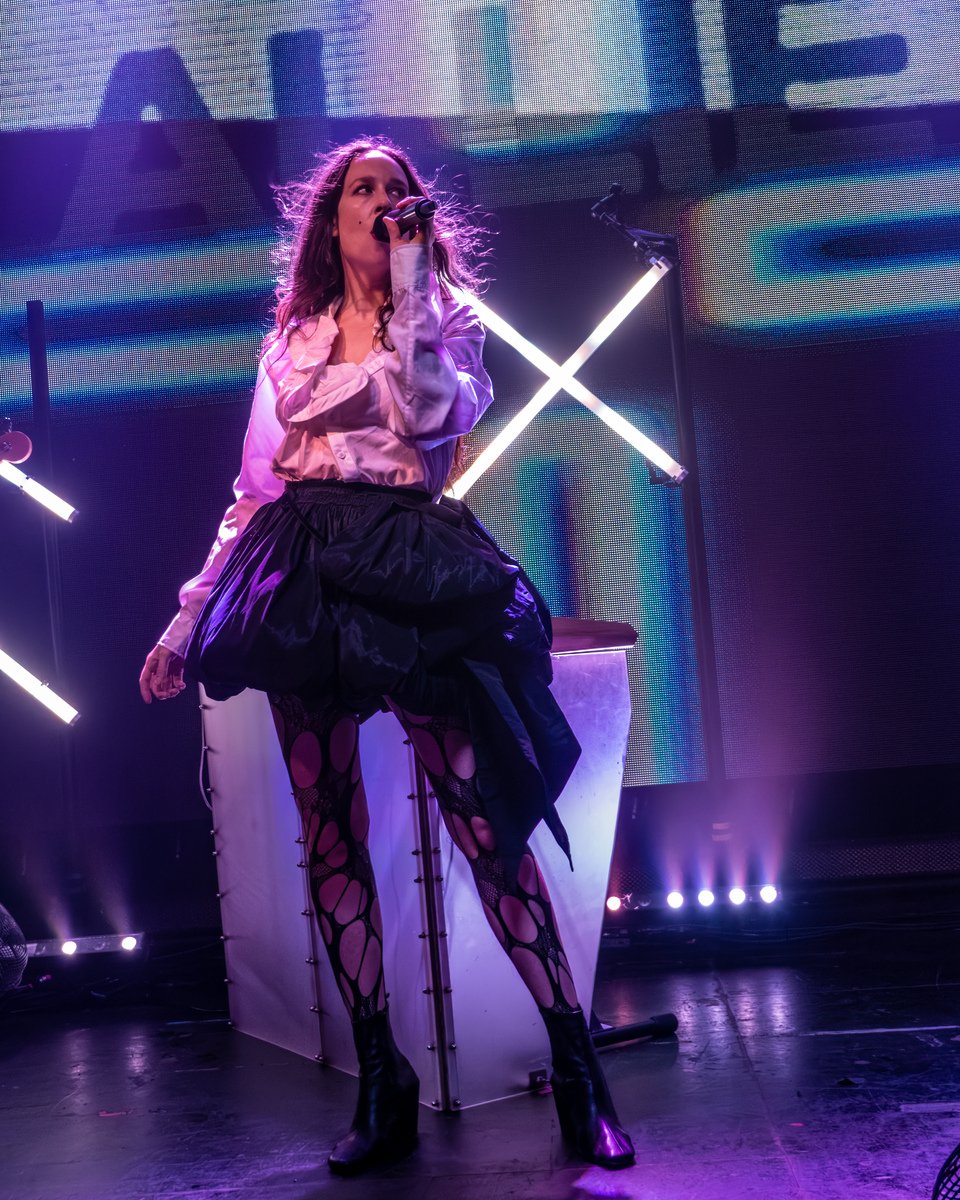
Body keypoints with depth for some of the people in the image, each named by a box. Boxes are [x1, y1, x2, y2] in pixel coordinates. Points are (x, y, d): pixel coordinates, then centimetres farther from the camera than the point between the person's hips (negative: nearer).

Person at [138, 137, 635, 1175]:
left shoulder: (443, 316, 13)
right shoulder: (292, 339, 20)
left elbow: (425, 413, -10)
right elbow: (256, 488, 18)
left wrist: (408, 282, -3)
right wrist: (190, 616, 14)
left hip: (412, 573, -3)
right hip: (302, 578, 4)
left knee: (482, 821, -9)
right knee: (330, 835, 1)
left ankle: (577, 1070, -1)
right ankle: (381, 1086, 11)